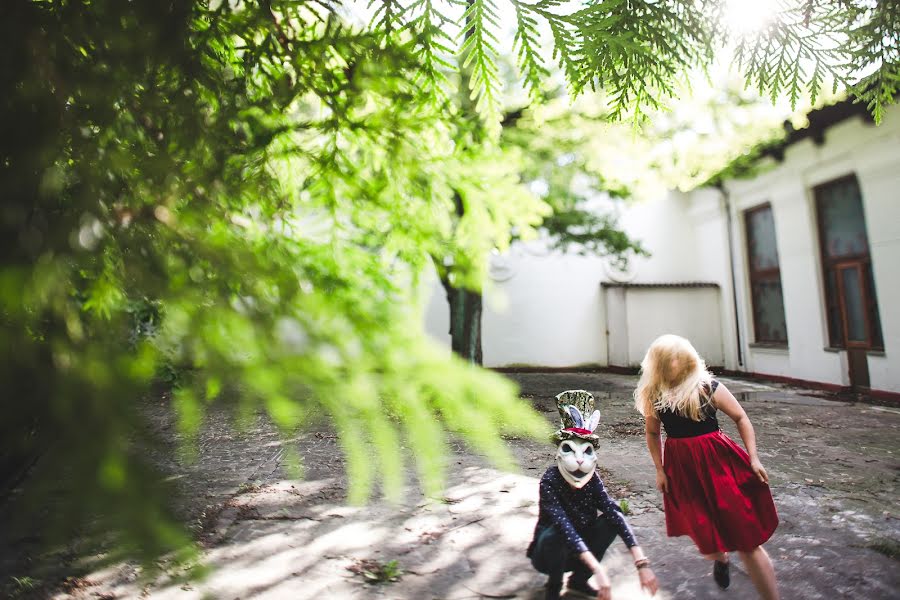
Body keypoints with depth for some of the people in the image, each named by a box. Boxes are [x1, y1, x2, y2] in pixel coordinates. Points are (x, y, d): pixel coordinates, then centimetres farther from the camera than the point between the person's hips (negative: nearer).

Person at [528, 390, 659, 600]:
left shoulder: (592, 480, -14)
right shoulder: (550, 480, -28)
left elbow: (615, 513, -23)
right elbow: (565, 526, -38)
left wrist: (642, 563, -33)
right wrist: (598, 570, -45)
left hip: (581, 550, 4)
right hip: (547, 553, -4)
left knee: (611, 519, -17)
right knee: (554, 534, -36)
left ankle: (578, 579, 3)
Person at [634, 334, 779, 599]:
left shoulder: (707, 387, -11)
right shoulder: (653, 394, -4)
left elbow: (741, 418, -2)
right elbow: (652, 433, 7)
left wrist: (753, 459, -5)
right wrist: (660, 469, 4)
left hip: (718, 463, -3)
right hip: (681, 470, 3)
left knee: (745, 538, 1)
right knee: (703, 533, 18)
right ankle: (720, 559, 53)